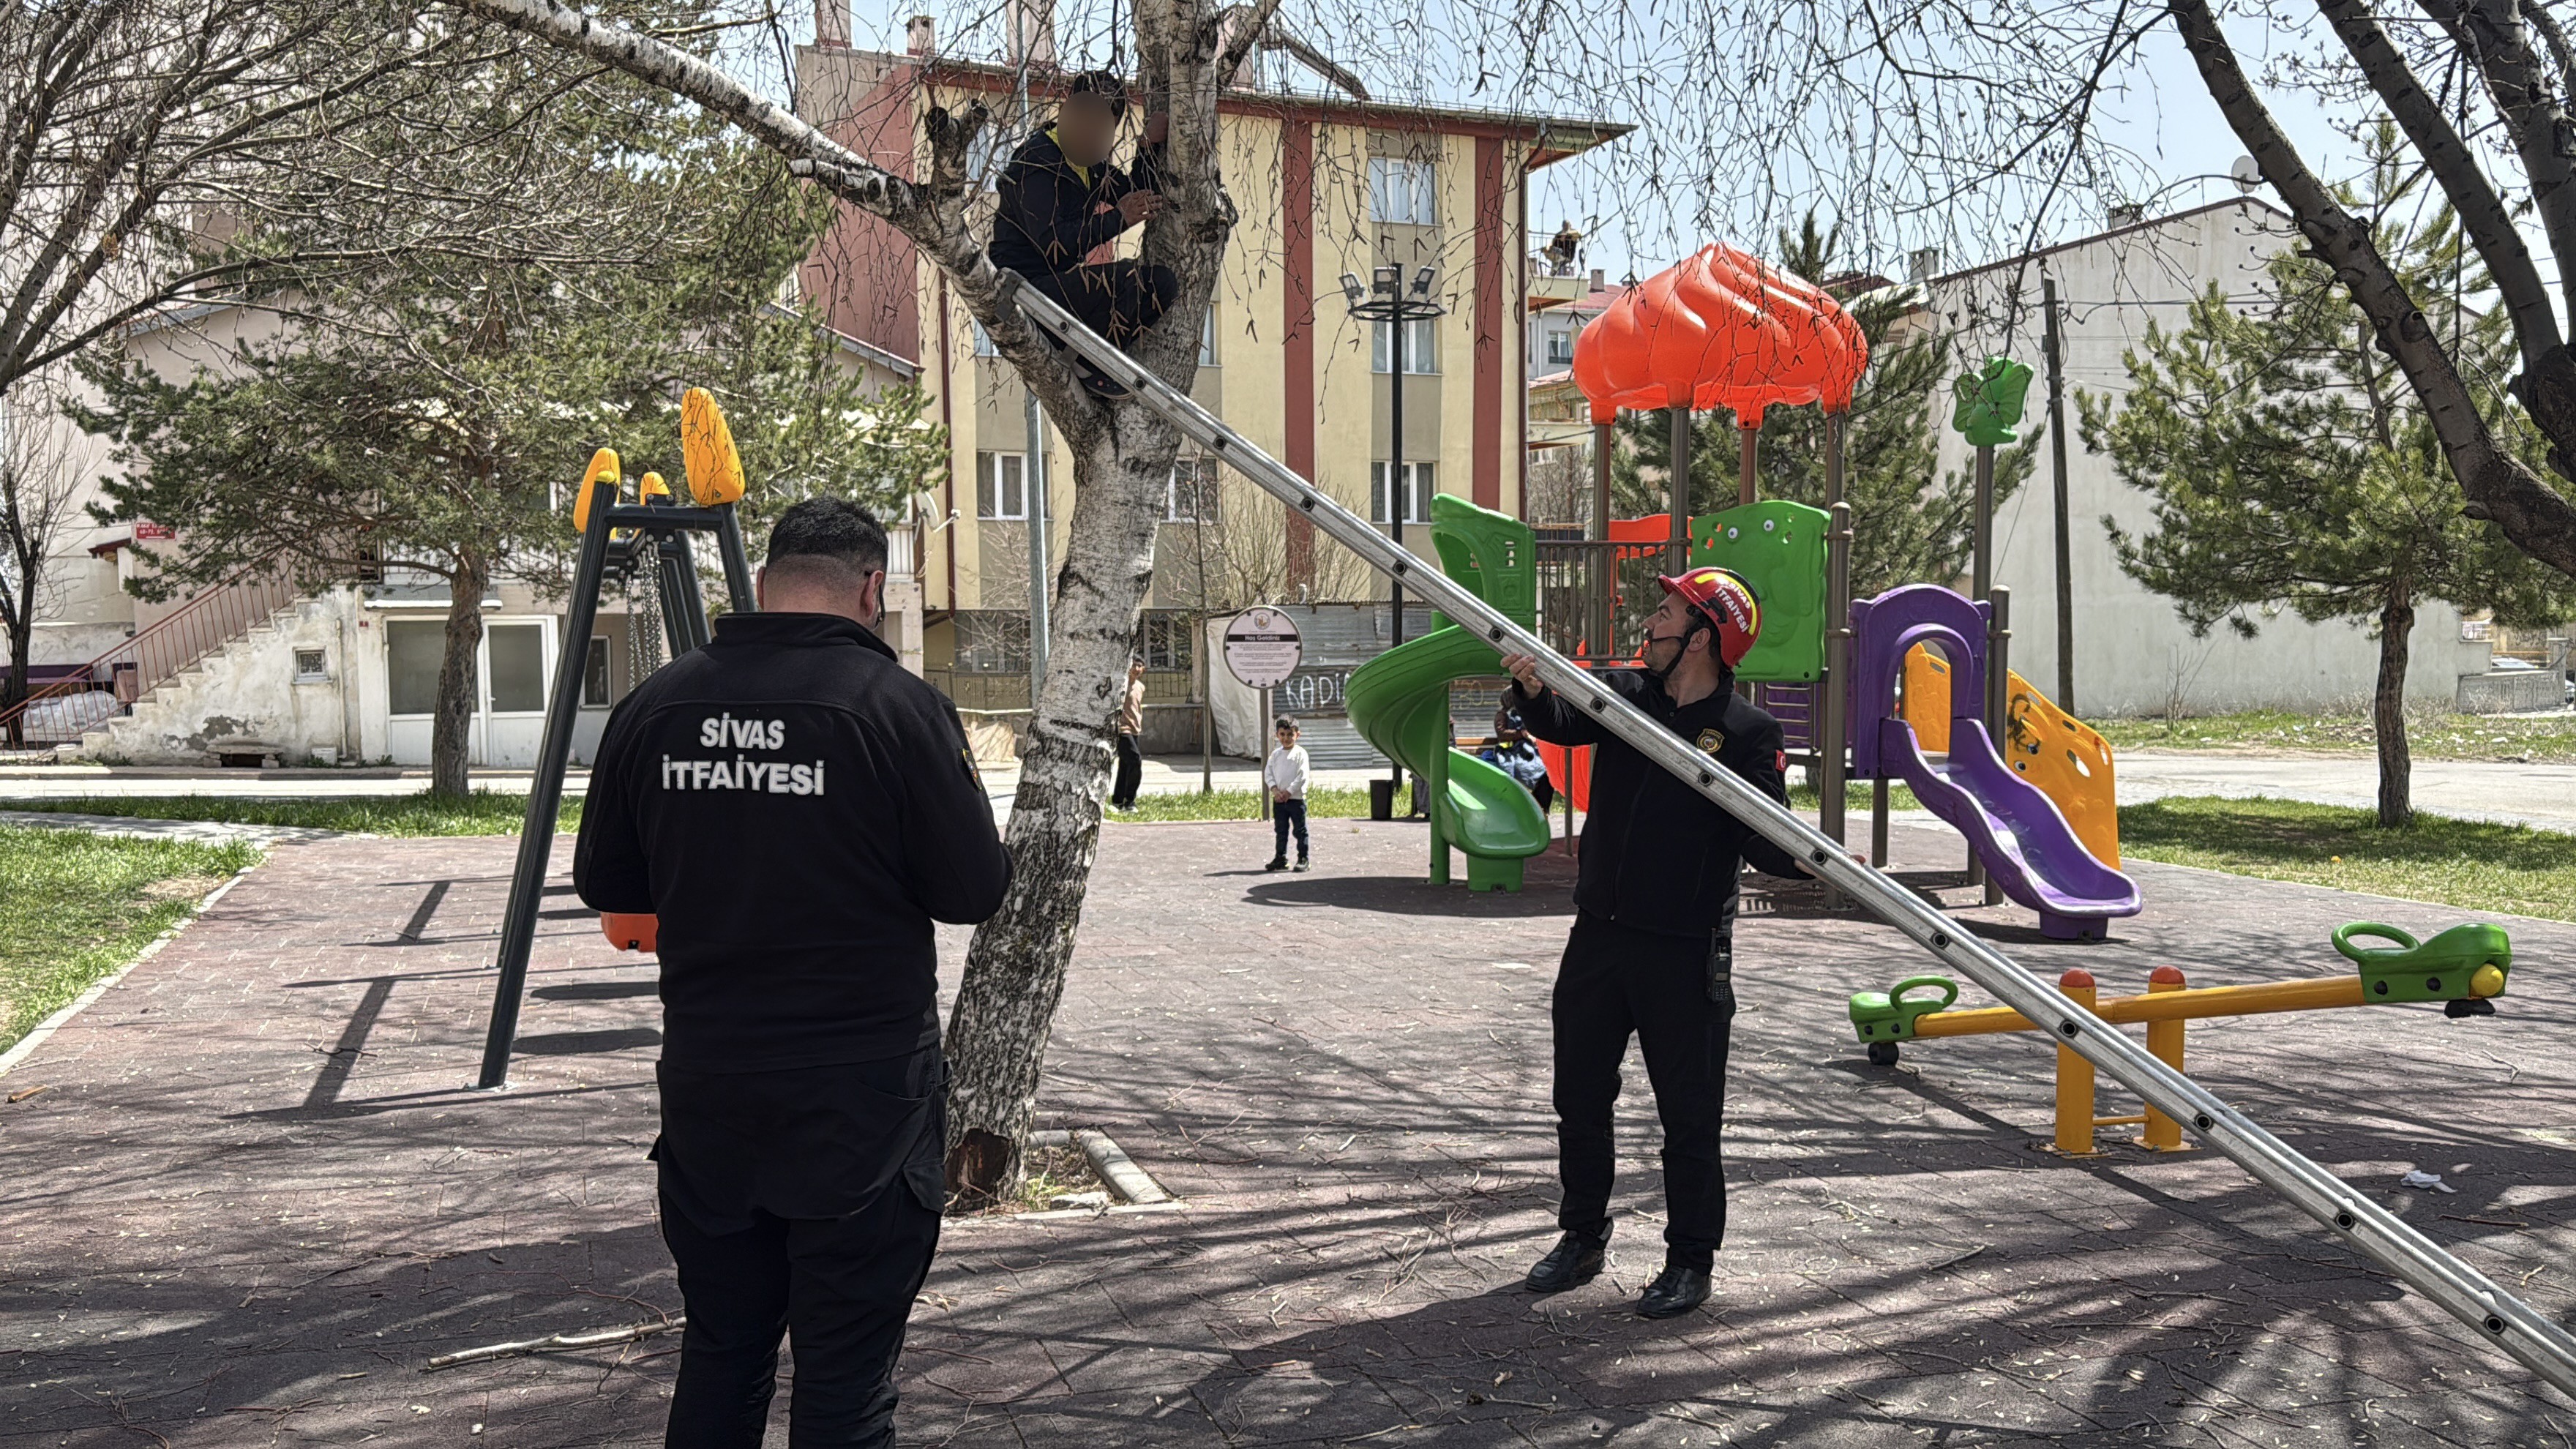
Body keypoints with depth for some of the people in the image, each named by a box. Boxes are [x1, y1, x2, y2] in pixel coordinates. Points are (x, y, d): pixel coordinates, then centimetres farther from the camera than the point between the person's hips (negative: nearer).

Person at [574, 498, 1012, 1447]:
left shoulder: (654, 707, 0)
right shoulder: (897, 707, -14)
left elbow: (604, 886, 9)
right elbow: (975, 890, -9)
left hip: (707, 1091, 5)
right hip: (862, 1099, -4)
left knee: (719, 1353, 19)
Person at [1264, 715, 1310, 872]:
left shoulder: (1300, 753, -6)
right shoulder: (1275, 754, 9)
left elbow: (1303, 776, -12)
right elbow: (1268, 773, 5)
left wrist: (1289, 792, -15)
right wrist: (1275, 790, -10)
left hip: (1296, 798, -5)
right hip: (1278, 799, 5)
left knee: (1300, 830, 0)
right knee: (1281, 830, 11)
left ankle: (1303, 859, 5)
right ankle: (1280, 858, 18)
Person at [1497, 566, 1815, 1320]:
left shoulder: (1749, 733, -8)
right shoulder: (1622, 693, 6)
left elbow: (1765, 839, -13)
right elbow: (1563, 721, -11)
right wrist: (1532, 688, -32)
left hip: (1685, 953, -5)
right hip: (1599, 937, 5)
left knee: (1688, 1114, 4)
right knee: (1580, 1098, 15)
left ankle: (1690, 1260, 19)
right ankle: (1582, 1237, 31)